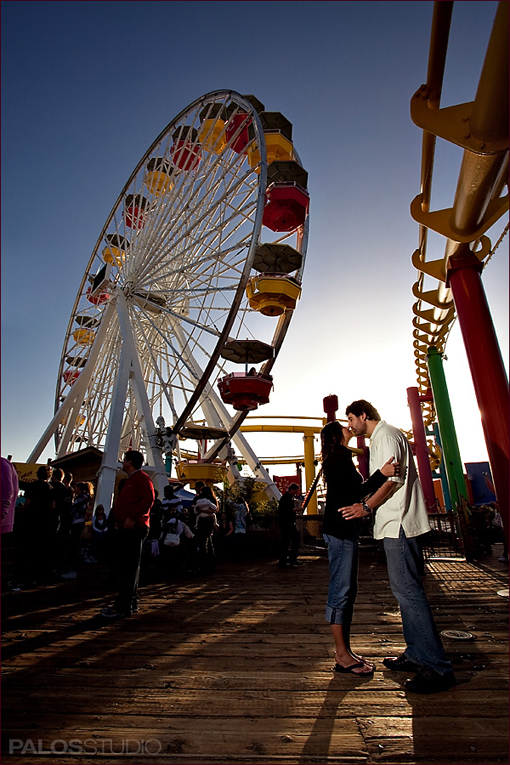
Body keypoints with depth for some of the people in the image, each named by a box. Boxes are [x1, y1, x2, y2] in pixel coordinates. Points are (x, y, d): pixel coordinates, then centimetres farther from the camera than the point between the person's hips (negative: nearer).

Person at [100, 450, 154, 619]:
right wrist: (116, 519, 17)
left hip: (134, 528, -11)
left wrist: (132, 517, -26)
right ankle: (131, 603, 23)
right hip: (123, 528, 11)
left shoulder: (142, 478, -9)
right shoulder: (129, 480, 24)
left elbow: (148, 499, -22)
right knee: (126, 567, 14)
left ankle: (123, 607, -2)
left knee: (128, 568, -7)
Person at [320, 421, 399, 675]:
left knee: (347, 590, 13)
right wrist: (382, 474, -29)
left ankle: (345, 650, 21)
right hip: (340, 529, -11)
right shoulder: (341, 455, -12)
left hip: (342, 529, 11)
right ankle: (341, 655, 6)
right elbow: (354, 492, -21)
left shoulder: (336, 458, 19)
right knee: (341, 590, -4)